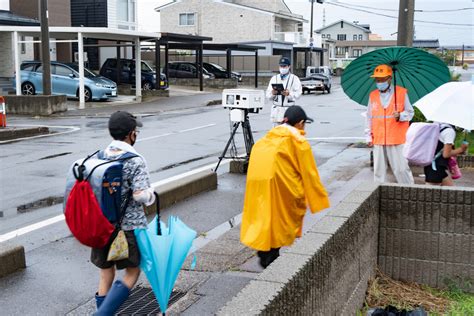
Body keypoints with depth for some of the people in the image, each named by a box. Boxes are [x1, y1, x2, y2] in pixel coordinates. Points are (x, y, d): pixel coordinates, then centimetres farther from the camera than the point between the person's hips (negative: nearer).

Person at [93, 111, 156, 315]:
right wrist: (151, 193, 0)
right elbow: (141, 195, -21)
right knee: (132, 272, 10)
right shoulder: (135, 161, -14)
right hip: (129, 226, -5)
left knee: (106, 272, 17)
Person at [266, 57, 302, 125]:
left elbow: (298, 93, -5)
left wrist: (289, 94, -23)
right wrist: (272, 93, -16)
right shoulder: (274, 78, 14)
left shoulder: (294, 78, 6)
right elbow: (268, 95, 7)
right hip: (276, 109, 3)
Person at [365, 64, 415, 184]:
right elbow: (369, 118, 14)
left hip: (396, 139, -3)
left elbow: (410, 112, 6)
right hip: (378, 140, 3)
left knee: (401, 168, -3)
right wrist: (368, 137, 10)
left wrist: (401, 115, -16)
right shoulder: (373, 95, 10)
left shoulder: (401, 93, 1)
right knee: (379, 169, 7)